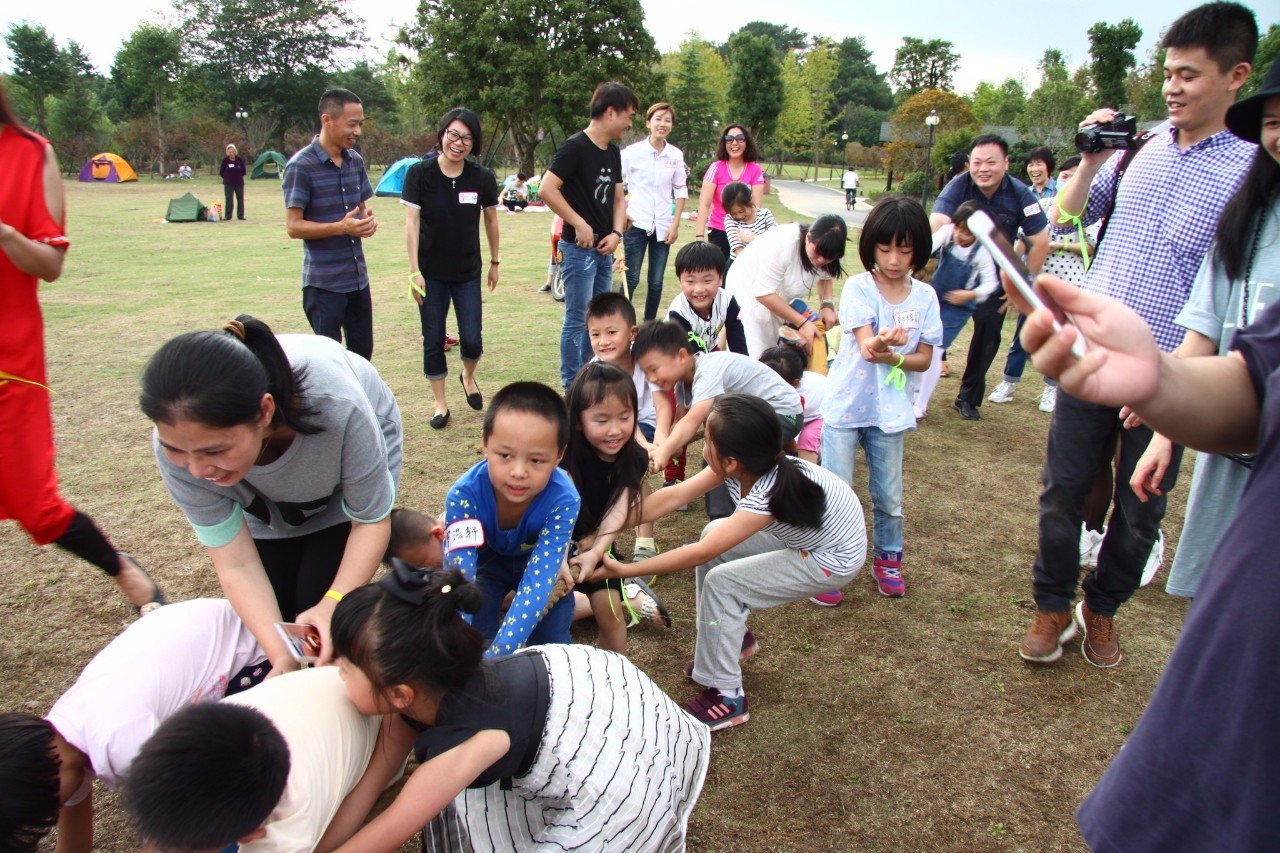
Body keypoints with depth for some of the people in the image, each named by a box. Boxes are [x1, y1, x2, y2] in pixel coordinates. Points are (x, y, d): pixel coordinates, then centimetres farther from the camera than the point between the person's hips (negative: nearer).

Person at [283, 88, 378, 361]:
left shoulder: (355, 160, 8)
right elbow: (294, 226, -14)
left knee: (363, 354, 14)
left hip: (358, 277, 6)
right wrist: (341, 227, -27)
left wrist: (369, 219, -5)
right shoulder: (301, 165, -12)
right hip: (323, 283, -6)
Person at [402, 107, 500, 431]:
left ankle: (468, 377, 32)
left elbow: (491, 221, 7)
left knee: (471, 340, -2)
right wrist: (414, 270, -14)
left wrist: (495, 262, 12)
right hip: (431, 273, -1)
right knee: (433, 341, 4)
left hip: (468, 272, 1)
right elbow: (411, 222, -11)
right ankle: (440, 404, 19)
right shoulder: (419, 173, -9)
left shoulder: (482, 177, -5)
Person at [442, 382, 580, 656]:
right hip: (488, 560, 0)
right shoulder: (464, 494, -35)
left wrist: (496, 657, -50)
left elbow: (538, 582, -41)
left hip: (539, 561, 0)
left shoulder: (563, 500, -37)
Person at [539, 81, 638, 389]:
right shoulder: (575, 147, -14)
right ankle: (572, 387, 7)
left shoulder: (613, 152, 12)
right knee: (577, 319, -2)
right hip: (579, 247, -8)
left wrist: (616, 232, 1)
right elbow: (547, 189, -22)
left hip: (604, 248, 8)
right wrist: (579, 224, -18)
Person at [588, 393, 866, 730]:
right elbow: (675, 495, -15)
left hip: (833, 559, -8)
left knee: (722, 582, -17)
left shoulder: (767, 495, -36)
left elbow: (700, 554, -34)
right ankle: (732, 636, 20)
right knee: (713, 533, 5)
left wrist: (625, 570, -29)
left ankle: (726, 697, -2)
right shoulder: (750, 464, -16)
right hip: (801, 532, 8)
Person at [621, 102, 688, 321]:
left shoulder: (676, 155, 5)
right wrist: (621, 211, -8)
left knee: (656, 281, 6)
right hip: (637, 223, -3)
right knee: (631, 278, -5)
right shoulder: (633, 151, -4)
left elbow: (681, 190, 9)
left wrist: (676, 224, 3)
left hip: (663, 225, 3)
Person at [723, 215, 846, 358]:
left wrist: (828, 304, -9)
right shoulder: (783, 243, -32)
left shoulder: (825, 253, -11)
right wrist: (802, 322, -29)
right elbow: (764, 293, -30)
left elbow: (825, 277, 11)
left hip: (778, 301, 7)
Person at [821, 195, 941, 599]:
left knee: (889, 497, 14)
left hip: (890, 411, 3)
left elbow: (924, 359, 0)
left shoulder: (925, 296, -1)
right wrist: (879, 343, -46)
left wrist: (892, 356, -20)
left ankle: (888, 559, 36)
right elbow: (866, 347, -23)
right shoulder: (859, 288, -11)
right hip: (845, 406, -3)